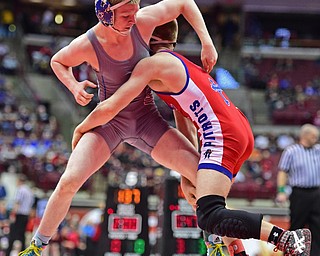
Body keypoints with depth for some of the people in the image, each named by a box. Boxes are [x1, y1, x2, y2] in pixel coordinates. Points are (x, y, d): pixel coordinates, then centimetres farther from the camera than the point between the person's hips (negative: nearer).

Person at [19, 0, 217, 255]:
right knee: (69, 181, -19)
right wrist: (74, 86, -17)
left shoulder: (143, 21, -19)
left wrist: (206, 42, -9)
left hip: (147, 119, 2)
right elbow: (58, 61, 3)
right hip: (109, 120, -2)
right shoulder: (86, 45, -21)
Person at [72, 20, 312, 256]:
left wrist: (81, 128, 14)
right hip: (242, 132, 10)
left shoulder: (152, 64, -1)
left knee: (209, 218, -18)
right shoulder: (179, 63, 27)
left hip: (223, 136, -10)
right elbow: (185, 128, 27)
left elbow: (109, 108, -4)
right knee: (204, 202, 27)